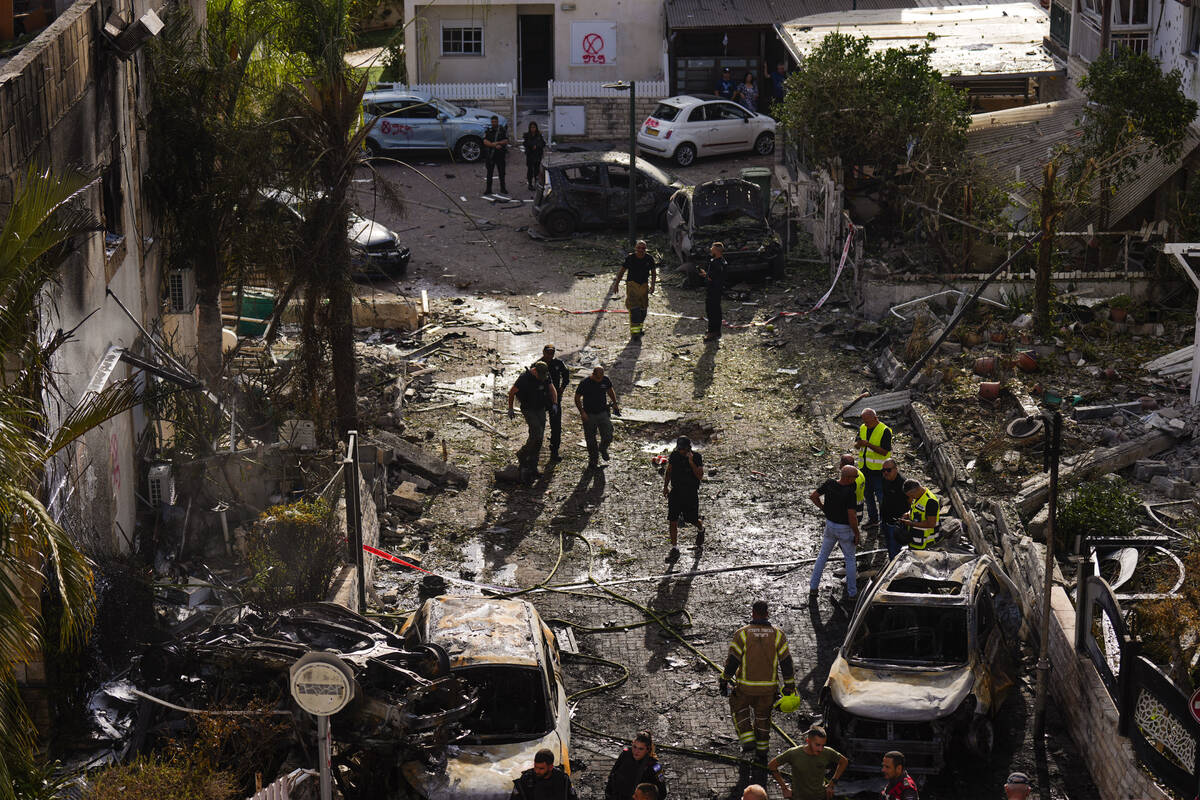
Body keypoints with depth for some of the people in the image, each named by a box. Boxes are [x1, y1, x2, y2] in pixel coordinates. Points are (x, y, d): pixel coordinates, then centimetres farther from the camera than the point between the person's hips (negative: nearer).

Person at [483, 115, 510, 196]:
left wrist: (497, 143, -18)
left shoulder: (503, 130, 3)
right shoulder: (488, 131, 4)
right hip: (490, 155, 1)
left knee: (501, 172, 4)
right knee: (489, 173, 2)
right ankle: (489, 189, 7)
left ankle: (503, 188, 13)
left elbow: (506, 141, -4)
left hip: (500, 155, -1)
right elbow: (485, 142, -7)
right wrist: (495, 145, -17)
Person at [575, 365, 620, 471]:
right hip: (589, 415, -2)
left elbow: (610, 391, 18)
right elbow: (577, 398, -5)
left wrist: (614, 404, 10)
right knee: (591, 440, 6)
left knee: (608, 437, -5)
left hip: (603, 413, 2)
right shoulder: (585, 383, -13)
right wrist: (582, 412, -13)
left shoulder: (605, 381, -3)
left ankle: (603, 449, 28)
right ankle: (593, 461, 22)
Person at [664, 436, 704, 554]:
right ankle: (674, 548, 6)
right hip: (676, 492, 2)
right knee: (673, 521, -3)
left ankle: (701, 529, 43)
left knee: (693, 520, 6)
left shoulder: (696, 457, -11)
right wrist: (665, 486, 7)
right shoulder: (674, 455, -2)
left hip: (691, 493, -2)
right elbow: (668, 472, 13)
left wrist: (691, 462, -26)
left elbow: (700, 476, -19)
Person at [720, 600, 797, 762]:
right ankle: (762, 750, 28)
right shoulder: (777, 634, -6)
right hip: (768, 686, 2)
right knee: (763, 715, 21)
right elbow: (786, 662, -3)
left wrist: (724, 681, 0)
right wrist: (790, 685, 5)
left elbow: (732, 660, -11)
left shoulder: (742, 633, -13)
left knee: (739, 708, 22)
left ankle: (748, 741, 9)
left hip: (746, 685, -2)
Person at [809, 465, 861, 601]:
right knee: (850, 558, 13)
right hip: (845, 528, -5)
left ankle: (813, 587, 23)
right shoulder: (850, 493, -28)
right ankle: (852, 592, 19)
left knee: (823, 555, 20)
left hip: (830, 524, 5)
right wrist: (856, 534, -13)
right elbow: (852, 516, -26)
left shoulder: (829, 484, -11)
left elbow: (813, 496, -2)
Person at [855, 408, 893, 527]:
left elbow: (884, 452, -21)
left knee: (880, 496, -4)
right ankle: (872, 518, 27)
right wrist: (858, 444, -13)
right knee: (868, 494, 15)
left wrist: (868, 444, -28)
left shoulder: (884, 431, -16)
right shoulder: (862, 428, 6)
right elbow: (856, 444, 12)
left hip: (878, 468, -7)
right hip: (864, 467, 7)